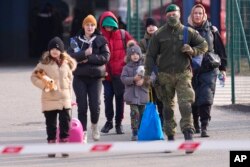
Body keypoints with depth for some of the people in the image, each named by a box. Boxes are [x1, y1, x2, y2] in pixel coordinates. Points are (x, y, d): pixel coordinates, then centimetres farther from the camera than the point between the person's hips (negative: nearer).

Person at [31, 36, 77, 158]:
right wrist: (43, 85, -15)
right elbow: (34, 76, 1)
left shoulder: (67, 63, 7)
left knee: (65, 122, 1)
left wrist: (70, 96, 11)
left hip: (65, 99, 2)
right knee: (51, 124, 5)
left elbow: (70, 79, 14)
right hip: (49, 99, -2)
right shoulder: (44, 63, -3)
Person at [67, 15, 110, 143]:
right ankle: (83, 133, 5)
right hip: (80, 77, 1)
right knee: (82, 106, -3)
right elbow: (70, 56, -6)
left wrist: (88, 59, -14)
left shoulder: (100, 40, 4)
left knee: (95, 105, -6)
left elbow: (105, 57, -7)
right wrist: (84, 53, -20)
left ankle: (94, 126, 24)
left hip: (95, 76, -1)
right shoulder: (76, 40, 7)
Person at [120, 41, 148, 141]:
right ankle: (134, 133, -8)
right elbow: (123, 78, -6)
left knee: (142, 113, 8)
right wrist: (134, 79, -19)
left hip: (143, 94, 2)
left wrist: (143, 80, -17)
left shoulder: (144, 65, 5)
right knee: (135, 113, -11)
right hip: (132, 94, -2)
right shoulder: (127, 67, 3)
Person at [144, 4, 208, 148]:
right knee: (167, 107, 9)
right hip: (165, 75, 2)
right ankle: (170, 137, 20)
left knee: (185, 105, -15)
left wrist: (192, 50, -8)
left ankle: (189, 135, -20)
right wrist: (148, 74, -5)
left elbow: (204, 45, 12)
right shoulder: (159, 34, 2)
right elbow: (151, 55, 4)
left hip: (183, 74, -1)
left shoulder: (188, 32, 3)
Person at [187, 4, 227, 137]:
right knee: (193, 99, 8)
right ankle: (195, 123, 29)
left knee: (206, 98, -12)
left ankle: (204, 127, -15)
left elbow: (220, 50, 10)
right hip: (191, 70, 1)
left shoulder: (211, 30, 5)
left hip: (209, 70, -1)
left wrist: (222, 68, 7)